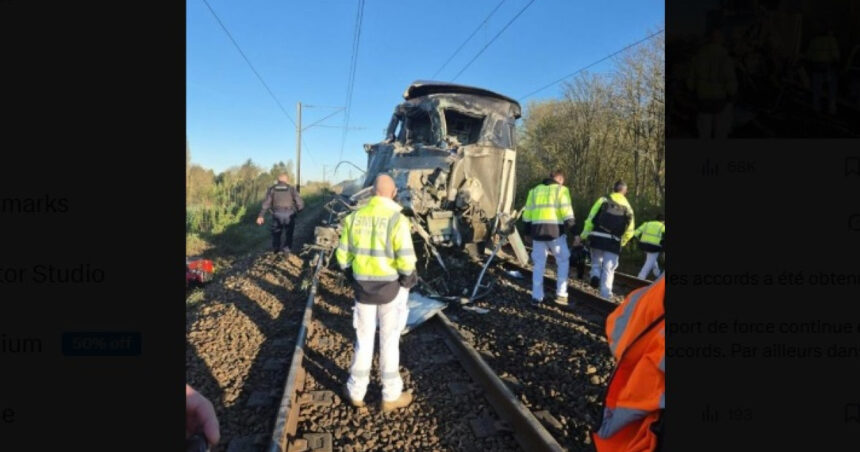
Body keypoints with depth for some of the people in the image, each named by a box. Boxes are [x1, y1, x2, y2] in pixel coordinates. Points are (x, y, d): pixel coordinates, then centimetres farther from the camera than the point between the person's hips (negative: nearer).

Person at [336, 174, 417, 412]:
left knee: (363, 338, 18)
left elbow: (343, 255, 3)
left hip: (363, 286, 4)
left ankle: (356, 391, 31)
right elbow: (406, 260, -21)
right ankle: (391, 396, 25)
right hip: (391, 287, -3)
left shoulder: (355, 217, -2)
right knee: (389, 341, 11)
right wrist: (407, 280, -2)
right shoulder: (397, 219, -16)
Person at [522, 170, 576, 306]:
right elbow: (566, 211, -6)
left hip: (537, 230, 4)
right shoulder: (561, 190, 5)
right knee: (563, 261, 13)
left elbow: (527, 213, 16)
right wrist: (572, 227, -2)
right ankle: (561, 294, 9)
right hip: (554, 230, -4)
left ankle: (536, 297, 11)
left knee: (539, 264, 11)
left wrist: (529, 230, 21)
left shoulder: (535, 190, 19)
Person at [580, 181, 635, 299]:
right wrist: (621, 242, 23)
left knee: (596, 261, 21)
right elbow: (629, 230, 10)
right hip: (613, 242, 1)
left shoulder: (604, 200, 2)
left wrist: (585, 234, 3)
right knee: (608, 269, 7)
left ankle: (595, 274, -7)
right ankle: (605, 295, 3)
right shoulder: (627, 207, 10)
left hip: (597, 238, -1)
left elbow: (591, 218, -4)